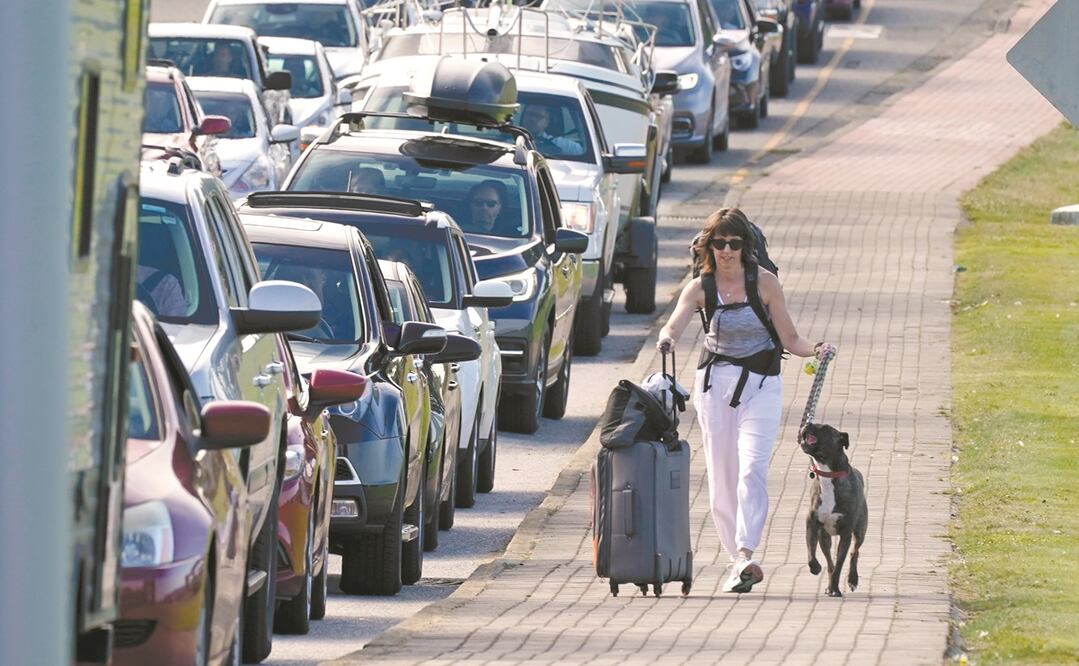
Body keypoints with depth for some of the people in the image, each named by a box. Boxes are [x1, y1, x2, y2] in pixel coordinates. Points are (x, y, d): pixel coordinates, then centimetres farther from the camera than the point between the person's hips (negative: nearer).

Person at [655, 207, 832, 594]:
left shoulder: (764, 283, -2)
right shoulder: (700, 288, 1)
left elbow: (789, 339, 3)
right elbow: (675, 325, -15)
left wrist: (815, 350, -16)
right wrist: (667, 340, -38)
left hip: (760, 386, -2)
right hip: (715, 384, 2)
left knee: (752, 470, -19)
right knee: (721, 477, 3)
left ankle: (745, 556, -28)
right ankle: (737, 560, 14)